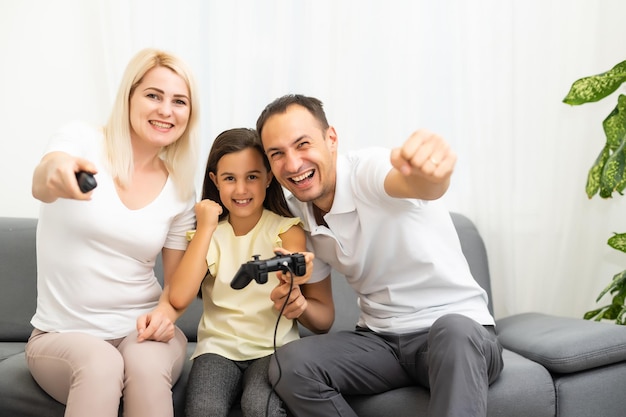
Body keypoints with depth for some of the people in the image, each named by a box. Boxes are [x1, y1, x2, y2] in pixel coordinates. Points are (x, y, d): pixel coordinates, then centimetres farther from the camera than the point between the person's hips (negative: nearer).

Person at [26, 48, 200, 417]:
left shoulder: (181, 188, 3)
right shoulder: (81, 140, -6)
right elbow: (41, 186, -28)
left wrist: (166, 312, -14)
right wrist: (55, 171, -53)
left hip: (142, 330, 2)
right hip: (63, 335, -2)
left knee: (146, 364, -30)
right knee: (100, 364, -33)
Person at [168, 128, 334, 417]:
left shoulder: (288, 230, -2)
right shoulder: (209, 233, 6)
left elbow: (325, 320, -8)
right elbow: (179, 299, -13)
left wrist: (300, 305, -31)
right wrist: (205, 227, -12)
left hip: (274, 348, -2)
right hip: (218, 347, 2)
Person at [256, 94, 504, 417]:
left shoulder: (368, 169, -15)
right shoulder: (297, 215, 4)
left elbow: (411, 182, -41)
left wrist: (431, 171, -65)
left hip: (460, 329, -5)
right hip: (379, 339, 6)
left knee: (451, 332, -40)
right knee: (289, 363, -19)